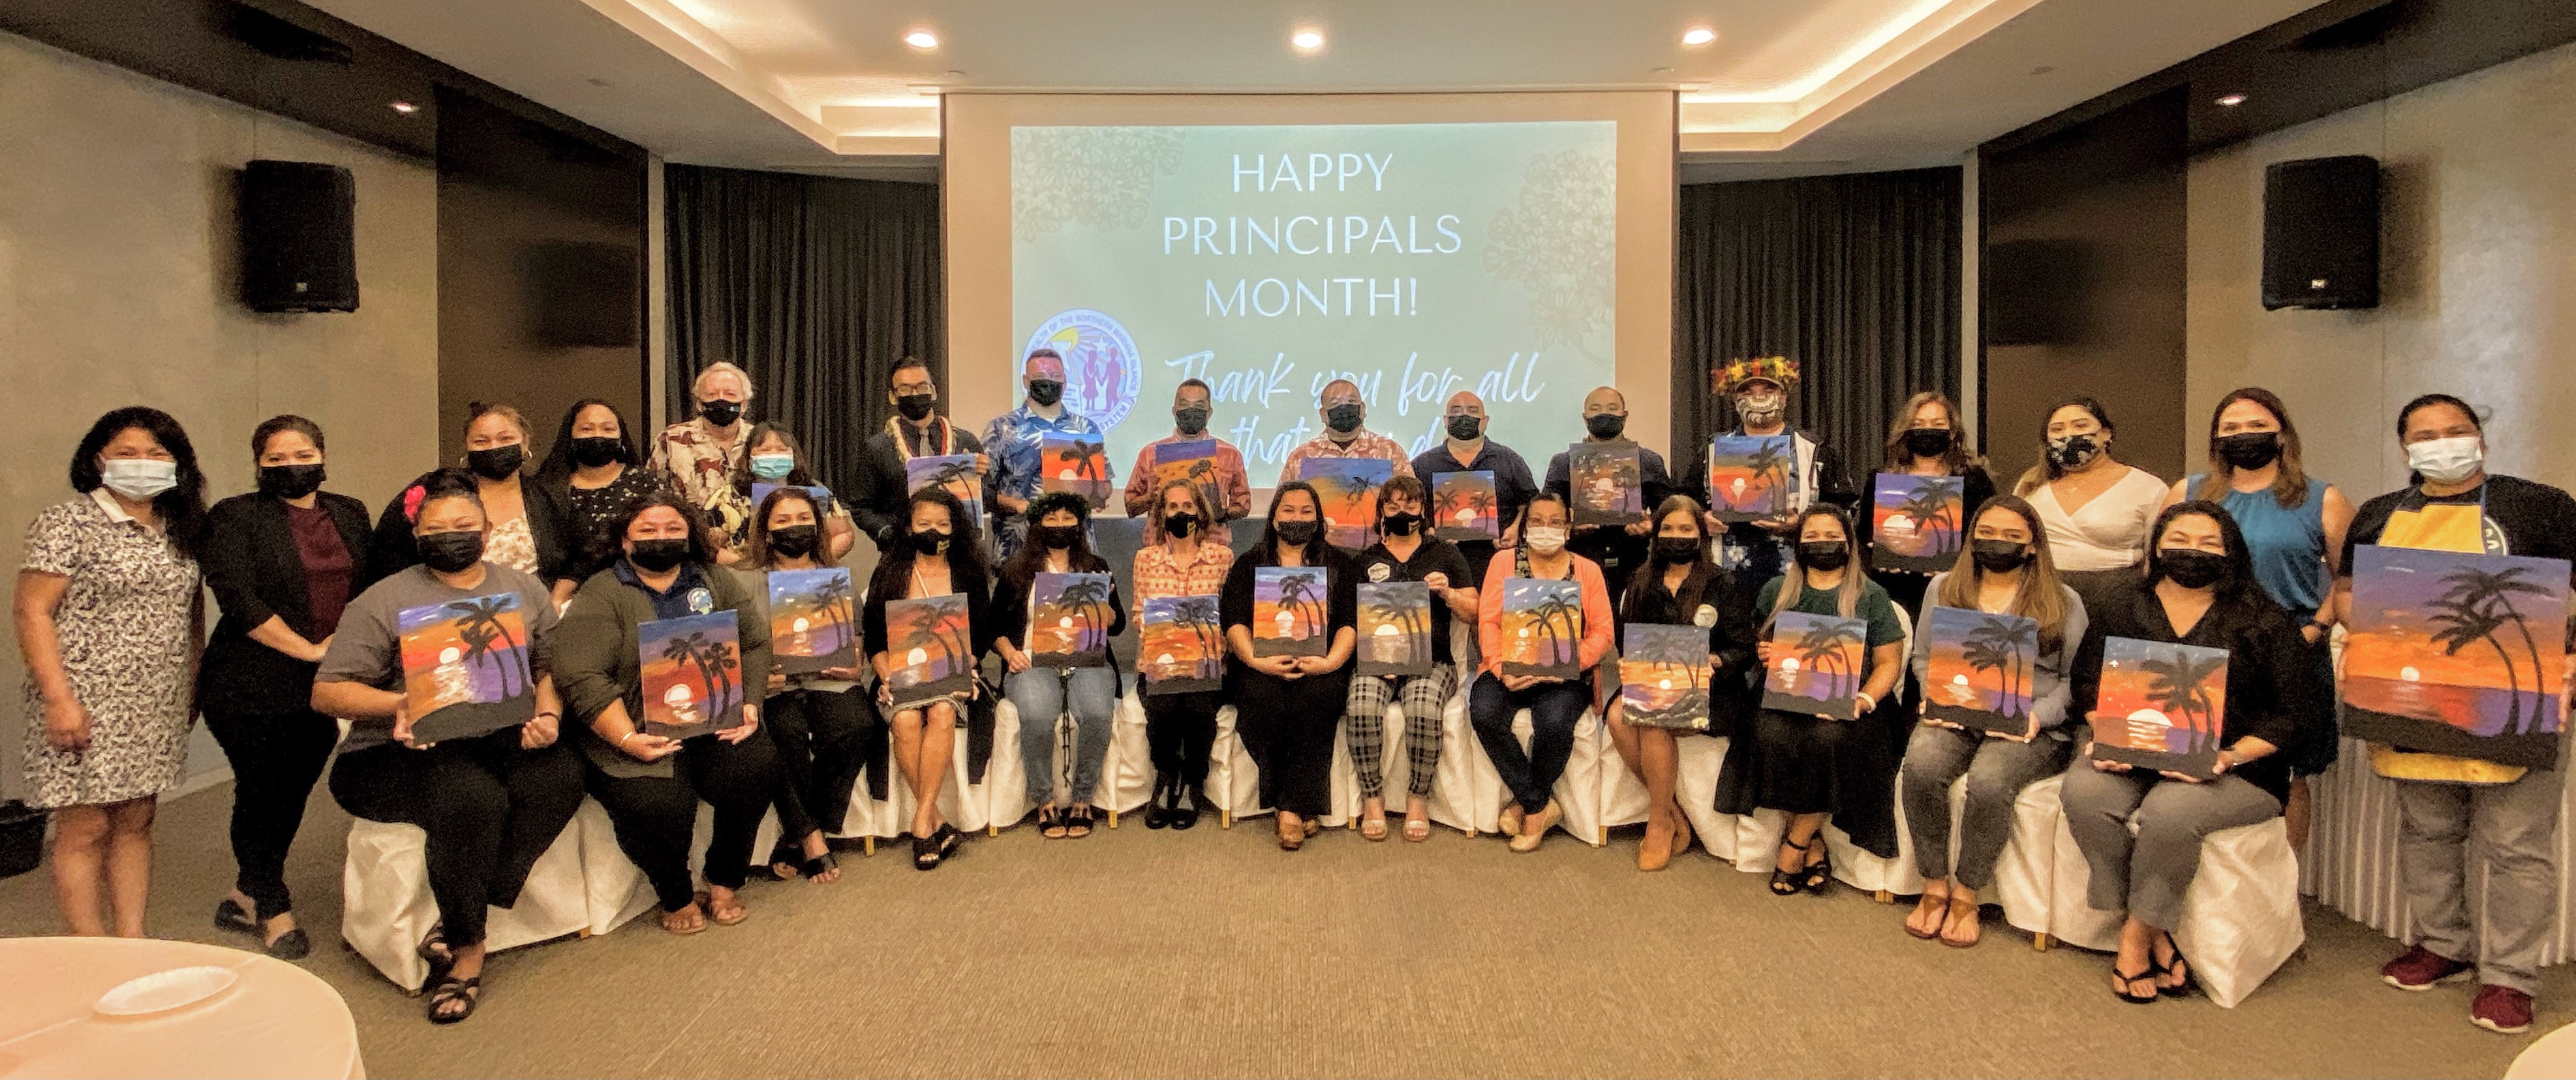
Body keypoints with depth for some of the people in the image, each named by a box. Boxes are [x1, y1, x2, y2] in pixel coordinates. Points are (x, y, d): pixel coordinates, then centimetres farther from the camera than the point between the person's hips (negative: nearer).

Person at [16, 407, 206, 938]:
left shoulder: (180, 530, 11)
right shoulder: (68, 523, -7)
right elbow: (31, 611, -11)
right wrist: (59, 699, -17)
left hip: (158, 709, 6)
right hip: (89, 704, -6)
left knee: (136, 824, 11)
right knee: (86, 829, 1)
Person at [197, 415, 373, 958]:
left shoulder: (350, 514, 12)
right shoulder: (233, 518, -4)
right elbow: (240, 600, -14)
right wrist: (308, 650, -15)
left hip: (327, 686, 5)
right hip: (254, 684, -5)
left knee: (293, 792, 12)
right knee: (262, 795, 4)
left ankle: (245, 897, 30)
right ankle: (274, 910, 20)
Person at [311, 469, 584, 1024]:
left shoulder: (524, 591, 14)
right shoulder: (384, 601, 2)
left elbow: (550, 669, 12)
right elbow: (326, 692, -2)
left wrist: (547, 715, -10)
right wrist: (399, 704, -21)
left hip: (501, 740, 4)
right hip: (399, 752, -3)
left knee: (561, 772, -29)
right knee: (474, 796, -36)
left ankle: (459, 926, -21)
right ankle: (468, 949, -16)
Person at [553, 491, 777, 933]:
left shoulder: (716, 583, 16)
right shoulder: (601, 596, 2)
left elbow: (756, 644, 12)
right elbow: (581, 677, -10)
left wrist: (748, 704, -6)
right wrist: (629, 740, -20)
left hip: (717, 726, 4)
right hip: (641, 737, -3)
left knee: (757, 764, -24)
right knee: (655, 805, -29)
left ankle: (724, 884, -1)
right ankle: (677, 898, 2)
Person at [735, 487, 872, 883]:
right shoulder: (747, 580, 10)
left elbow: (855, 637, 20)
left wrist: (853, 663, -2)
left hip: (829, 680, 2)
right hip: (774, 686, -2)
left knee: (855, 726, -30)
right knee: (786, 732, -35)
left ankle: (796, 839, -17)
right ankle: (812, 839, -19)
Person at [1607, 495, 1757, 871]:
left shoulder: (1726, 585, 5)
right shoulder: (1640, 585, 16)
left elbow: (1744, 650, 0)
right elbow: (1624, 641, 15)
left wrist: (1713, 662, -20)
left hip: (1708, 691, -4)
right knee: (1618, 715, -29)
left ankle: (1660, 824, -15)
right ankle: (1673, 812, -12)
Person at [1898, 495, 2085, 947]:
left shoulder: (2063, 602, 8)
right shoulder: (1943, 588, 16)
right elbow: (1923, 657, 17)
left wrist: (2037, 715, -12)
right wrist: (1937, 696, -3)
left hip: (2031, 727, -2)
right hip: (1954, 717, 2)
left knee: (1989, 781, -34)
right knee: (1920, 766, -32)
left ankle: (1966, 893, -12)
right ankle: (1934, 886, -14)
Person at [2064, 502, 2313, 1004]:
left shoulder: (2264, 622, 2)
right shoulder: (2120, 605, 11)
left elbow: (2292, 711, -2)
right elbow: (2088, 682, 9)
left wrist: (2226, 757, -16)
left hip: (2235, 770, -3)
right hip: (2133, 758, 3)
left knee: (2169, 811, -35)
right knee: (2083, 792, -29)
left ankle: (2136, 936, -12)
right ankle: (2155, 935, -16)